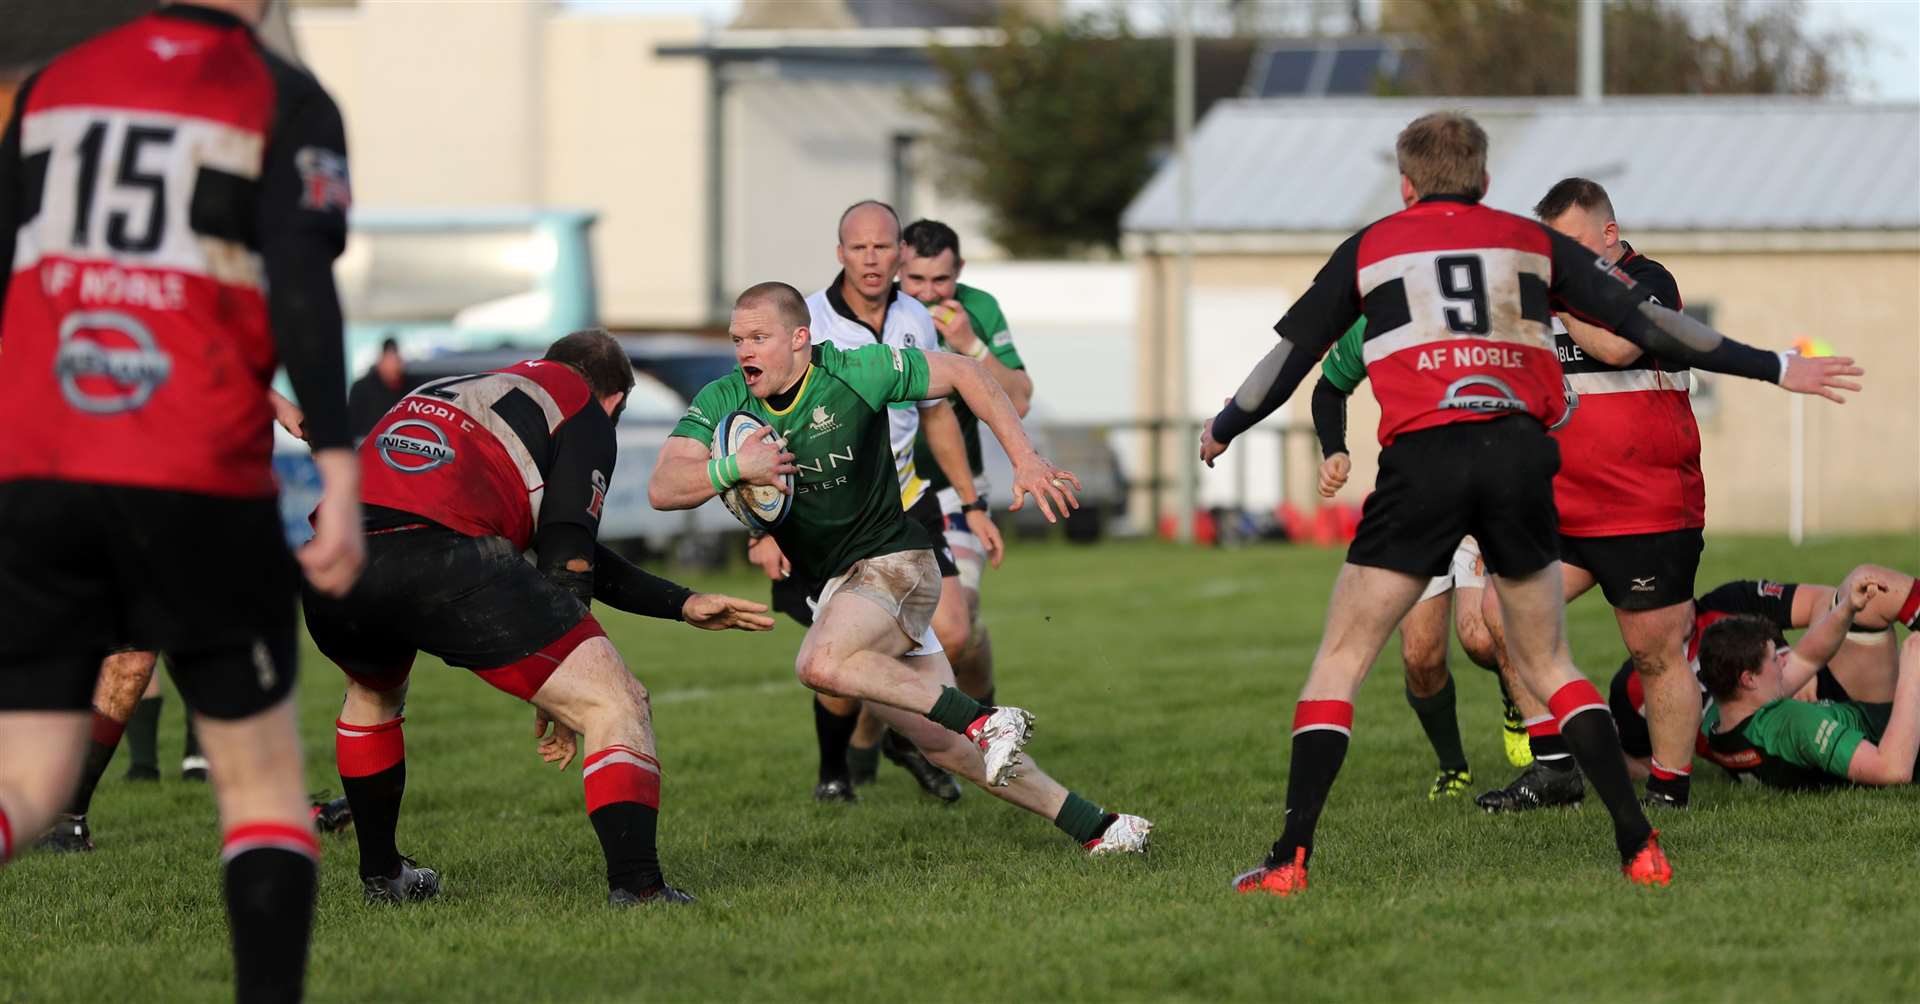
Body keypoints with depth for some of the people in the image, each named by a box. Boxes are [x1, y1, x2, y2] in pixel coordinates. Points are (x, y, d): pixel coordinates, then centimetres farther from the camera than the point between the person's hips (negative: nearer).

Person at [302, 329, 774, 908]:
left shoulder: (453, 389, 39)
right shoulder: (584, 413, 18)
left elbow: (566, 549, 41)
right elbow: (568, 556, 6)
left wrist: (683, 605, 45)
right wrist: (555, 694, 14)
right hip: (439, 554, -7)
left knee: (373, 693, 40)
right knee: (616, 702, 1)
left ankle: (380, 875, 43)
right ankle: (635, 886, -16)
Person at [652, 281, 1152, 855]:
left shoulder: (855, 373, -12)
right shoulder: (723, 403, -4)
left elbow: (960, 373, -1)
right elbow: (662, 489, -14)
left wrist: (1024, 459, -6)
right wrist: (733, 468, -32)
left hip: (894, 562, -6)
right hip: (829, 584, 6)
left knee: (820, 663, -34)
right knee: (942, 745, 2)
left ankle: (986, 721, -25)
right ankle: (1094, 827, 11)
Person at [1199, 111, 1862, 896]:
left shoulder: (1370, 248, 16)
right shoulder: (1532, 242, 18)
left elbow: (1291, 354, 19)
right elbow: (1645, 322, 15)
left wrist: (1221, 431, 36)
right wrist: (1776, 369, 21)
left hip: (1423, 458, -2)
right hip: (1520, 455, 2)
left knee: (1340, 661, 6)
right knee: (1547, 664, 15)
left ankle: (1291, 858, -5)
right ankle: (1639, 846, 4)